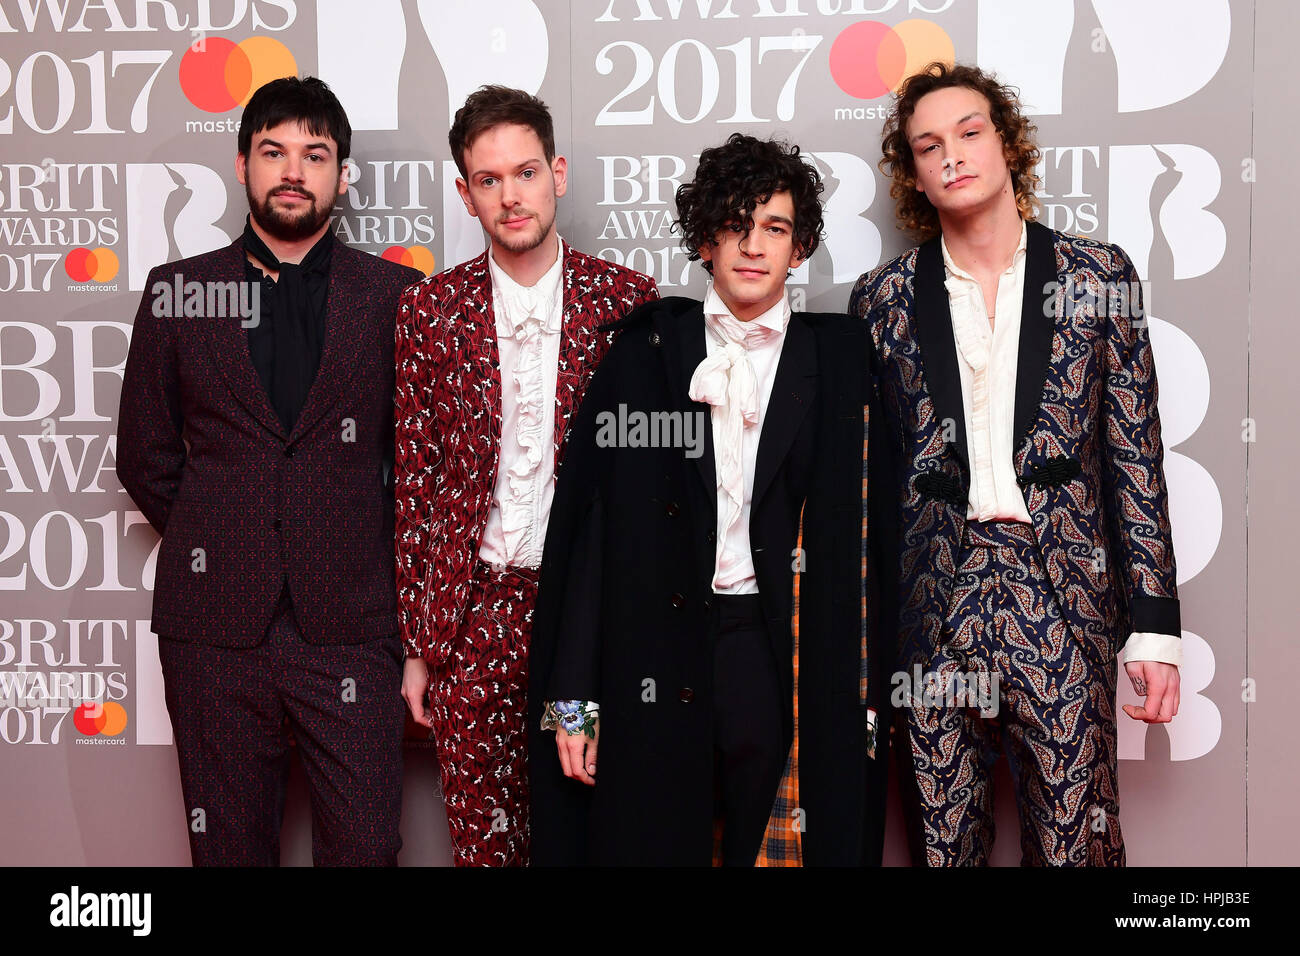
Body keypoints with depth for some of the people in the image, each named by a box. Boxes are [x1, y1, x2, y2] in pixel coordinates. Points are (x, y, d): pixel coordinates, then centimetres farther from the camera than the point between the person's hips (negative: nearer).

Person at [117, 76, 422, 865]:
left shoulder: (395, 296, 5)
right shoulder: (177, 292, 8)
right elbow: (145, 453, 12)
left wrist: (373, 560, 5)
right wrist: (211, 546, 8)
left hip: (349, 625, -1)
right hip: (217, 624, 1)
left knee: (365, 845, 1)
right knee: (228, 845, 10)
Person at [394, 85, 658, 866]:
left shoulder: (627, 301, 0)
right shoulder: (431, 311, 3)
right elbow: (415, 479, 5)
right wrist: (418, 644, 3)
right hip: (475, 609, 1)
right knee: (482, 837, 9)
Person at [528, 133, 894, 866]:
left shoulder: (838, 359, 7)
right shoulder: (647, 351, 6)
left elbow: (860, 532, 4)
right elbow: (592, 521, 2)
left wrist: (862, 693, -2)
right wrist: (572, 695, -2)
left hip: (785, 660, 0)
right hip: (655, 656, 0)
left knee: (778, 844, 3)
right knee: (652, 839, 6)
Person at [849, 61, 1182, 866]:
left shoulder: (1099, 276, 5)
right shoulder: (884, 300, 7)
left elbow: (1136, 458, 4)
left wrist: (1153, 627, 0)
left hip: (1064, 597, 0)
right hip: (932, 604, 1)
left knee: (1077, 841, 2)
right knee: (942, 841, 9)